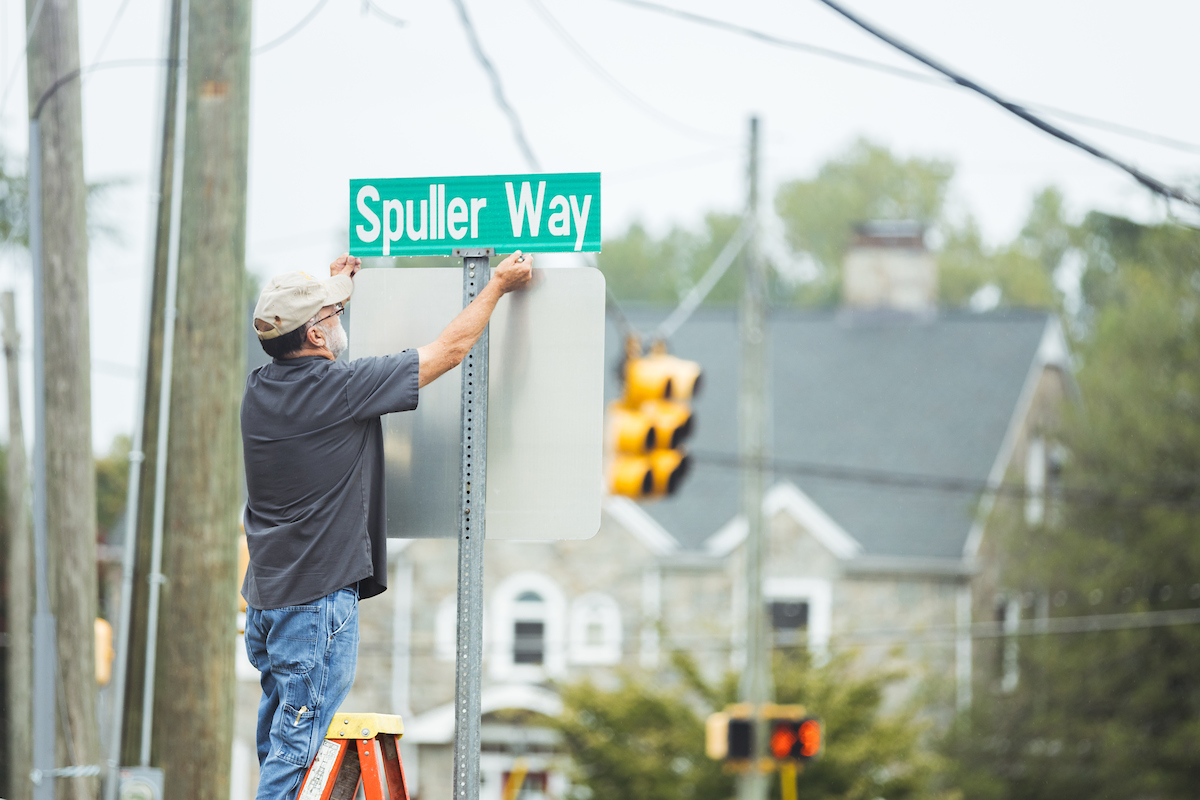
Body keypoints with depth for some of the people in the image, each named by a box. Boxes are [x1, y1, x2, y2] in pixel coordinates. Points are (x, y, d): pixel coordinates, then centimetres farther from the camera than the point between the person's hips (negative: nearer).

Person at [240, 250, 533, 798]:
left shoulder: (261, 388, 5)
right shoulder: (341, 388, -16)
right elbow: (449, 351, -6)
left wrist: (336, 286, 43)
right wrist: (498, 285, 8)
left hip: (265, 597, 8)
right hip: (318, 599, -8)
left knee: (279, 744, 13)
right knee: (299, 749, -7)